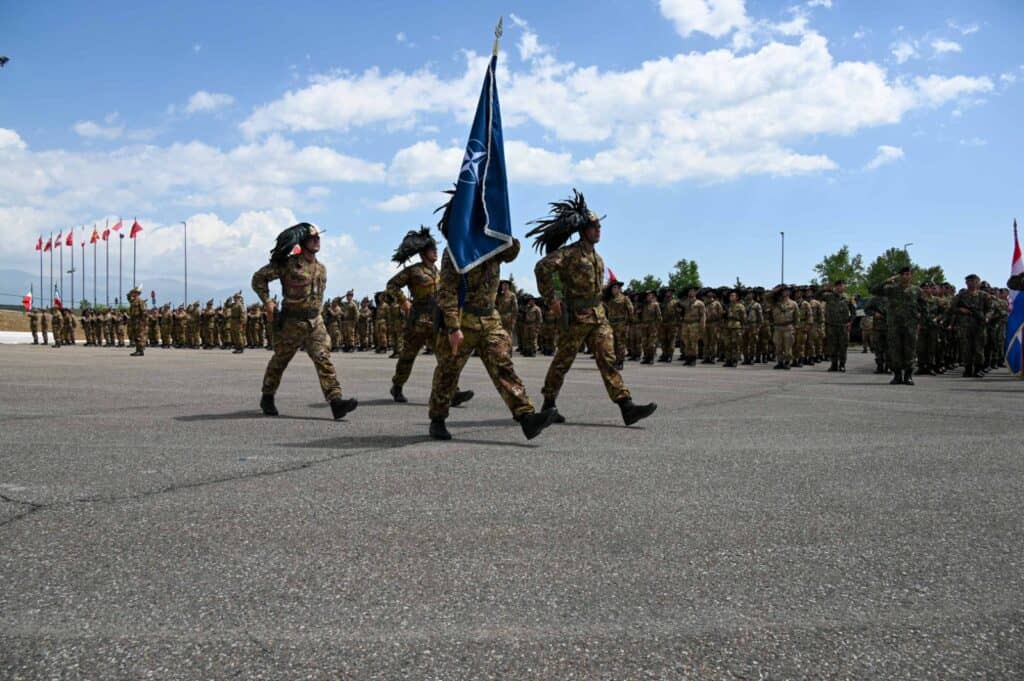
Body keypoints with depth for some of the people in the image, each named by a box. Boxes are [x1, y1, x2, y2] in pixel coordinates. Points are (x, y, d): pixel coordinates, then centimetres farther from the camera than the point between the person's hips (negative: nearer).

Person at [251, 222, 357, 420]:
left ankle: (336, 402, -19)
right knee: (279, 361, 11)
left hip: (315, 322, 4)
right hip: (291, 322, -4)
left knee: (324, 359, -10)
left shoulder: (321, 268, 10)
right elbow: (259, 277, -5)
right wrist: (268, 302, -10)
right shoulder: (289, 264, -9)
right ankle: (267, 399, 30)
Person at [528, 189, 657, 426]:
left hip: (598, 315, 7)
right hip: (577, 317, -7)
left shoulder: (596, 256, 16)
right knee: (563, 361, 3)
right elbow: (542, 267, -21)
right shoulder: (570, 253, -9)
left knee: (608, 359, -2)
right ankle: (548, 406, 16)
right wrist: (551, 299, -20)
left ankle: (626, 407, -9)